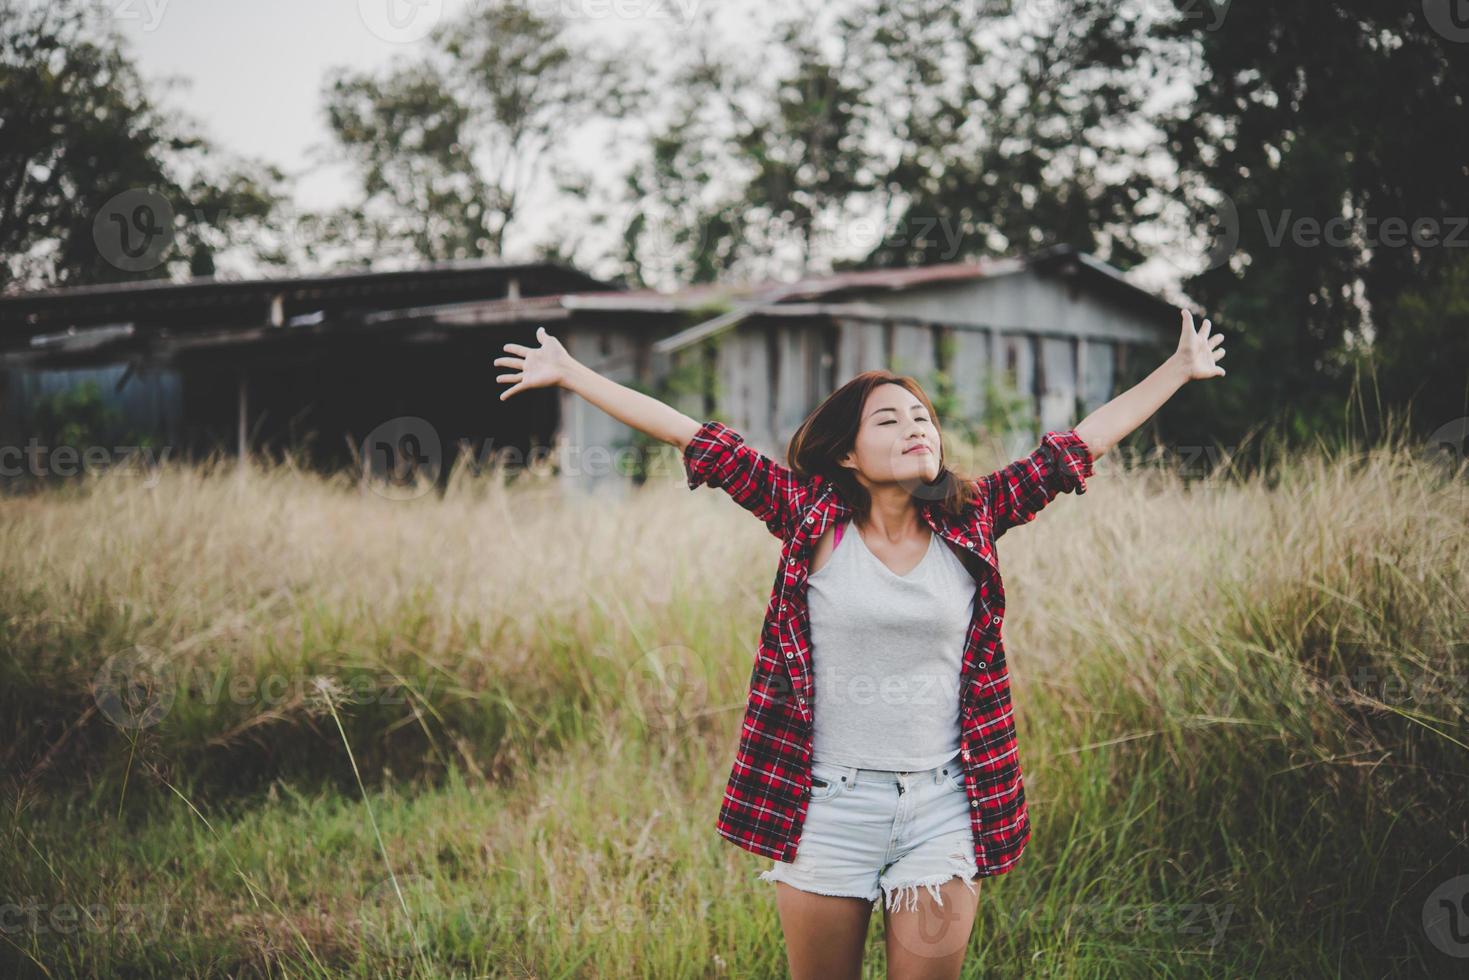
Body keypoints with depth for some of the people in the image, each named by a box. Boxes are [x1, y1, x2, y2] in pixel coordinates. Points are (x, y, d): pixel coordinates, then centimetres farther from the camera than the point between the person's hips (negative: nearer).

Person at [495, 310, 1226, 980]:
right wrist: (570, 374, -3)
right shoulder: (812, 519, -4)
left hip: (941, 811, 1)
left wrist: (1179, 370, 13)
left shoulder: (970, 523, 1)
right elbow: (697, 440, -5)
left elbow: (1081, 444, 8)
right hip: (828, 807, -1)